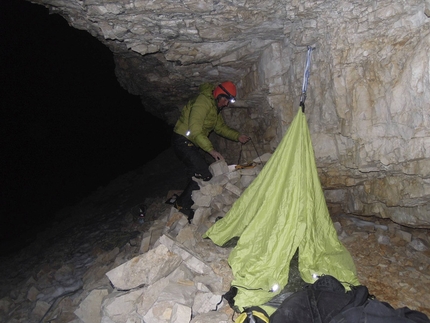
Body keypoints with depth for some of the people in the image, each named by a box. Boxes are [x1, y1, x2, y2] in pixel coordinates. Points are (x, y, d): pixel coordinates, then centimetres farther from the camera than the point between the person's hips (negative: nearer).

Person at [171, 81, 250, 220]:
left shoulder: (216, 106, 12)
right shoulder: (203, 102, -21)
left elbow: (220, 127, 21)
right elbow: (195, 131, -29)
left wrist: (237, 136, 8)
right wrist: (211, 150, -32)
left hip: (191, 143, 10)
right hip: (183, 142, -10)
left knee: (197, 175, 13)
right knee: (204, 175, -14)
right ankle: (182, 204, -1)